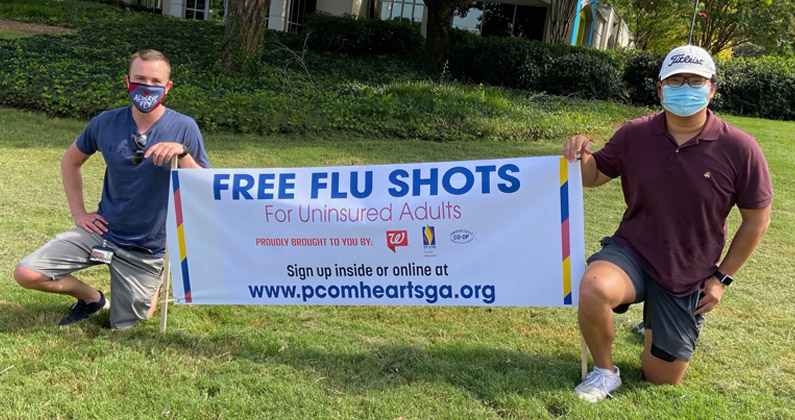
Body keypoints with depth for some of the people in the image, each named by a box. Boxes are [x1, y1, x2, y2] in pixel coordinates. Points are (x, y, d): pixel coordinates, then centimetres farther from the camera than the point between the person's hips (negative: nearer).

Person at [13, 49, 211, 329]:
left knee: (123, 328, 9)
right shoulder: (105, 123, -5)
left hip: (146, 250, -2)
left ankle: (152, 288, 42)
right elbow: (70, 161, 14)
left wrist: (183, 154, -30)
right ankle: (92, 299, 17)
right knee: (26, 273, -11)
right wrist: (78, 212, 5)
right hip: (101, 231, 3)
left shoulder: (184, 129, -12)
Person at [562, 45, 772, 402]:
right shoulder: (634, 135, -7)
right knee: (594, 289, -37)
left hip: (688, 279, 0)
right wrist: (581, 157, -17)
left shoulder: (739, 148, -13)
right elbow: (595, 176, 7)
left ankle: (656, 325, 47)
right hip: (631, 253, 0)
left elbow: (757, 218, -2)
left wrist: (722, 277, -2)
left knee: (662, 380, 11)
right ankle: (604, 372, -7)